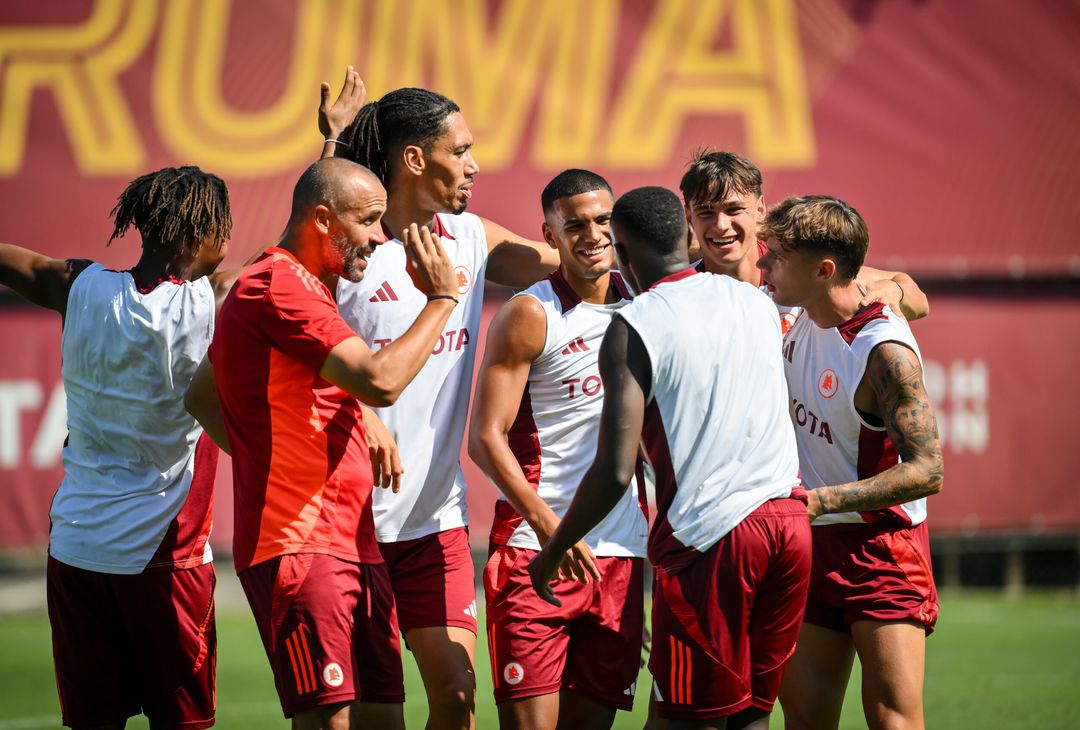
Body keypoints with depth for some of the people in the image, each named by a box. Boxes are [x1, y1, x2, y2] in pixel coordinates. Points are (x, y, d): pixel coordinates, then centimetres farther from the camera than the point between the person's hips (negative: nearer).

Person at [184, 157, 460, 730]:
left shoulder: (296, 288, 22)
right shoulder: (280, 285, -13)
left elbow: (200, 397, 30)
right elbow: (380, 381, -22)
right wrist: (440, 299, -10)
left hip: (352, 546, 11)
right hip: (301, 547, -11)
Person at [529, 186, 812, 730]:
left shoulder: (633, 328, -7)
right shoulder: (755, 302, 12)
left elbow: (615, 471, -13)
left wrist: (552, 553, -2)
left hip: (709, 538, -6)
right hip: (787, 520, 6)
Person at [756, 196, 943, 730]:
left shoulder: (884, 352, -19)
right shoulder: (802, 321, 6)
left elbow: (927, 470, -21)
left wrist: (821, 501, -28)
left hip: (882, 546, -7)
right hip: (812, 545, 8)